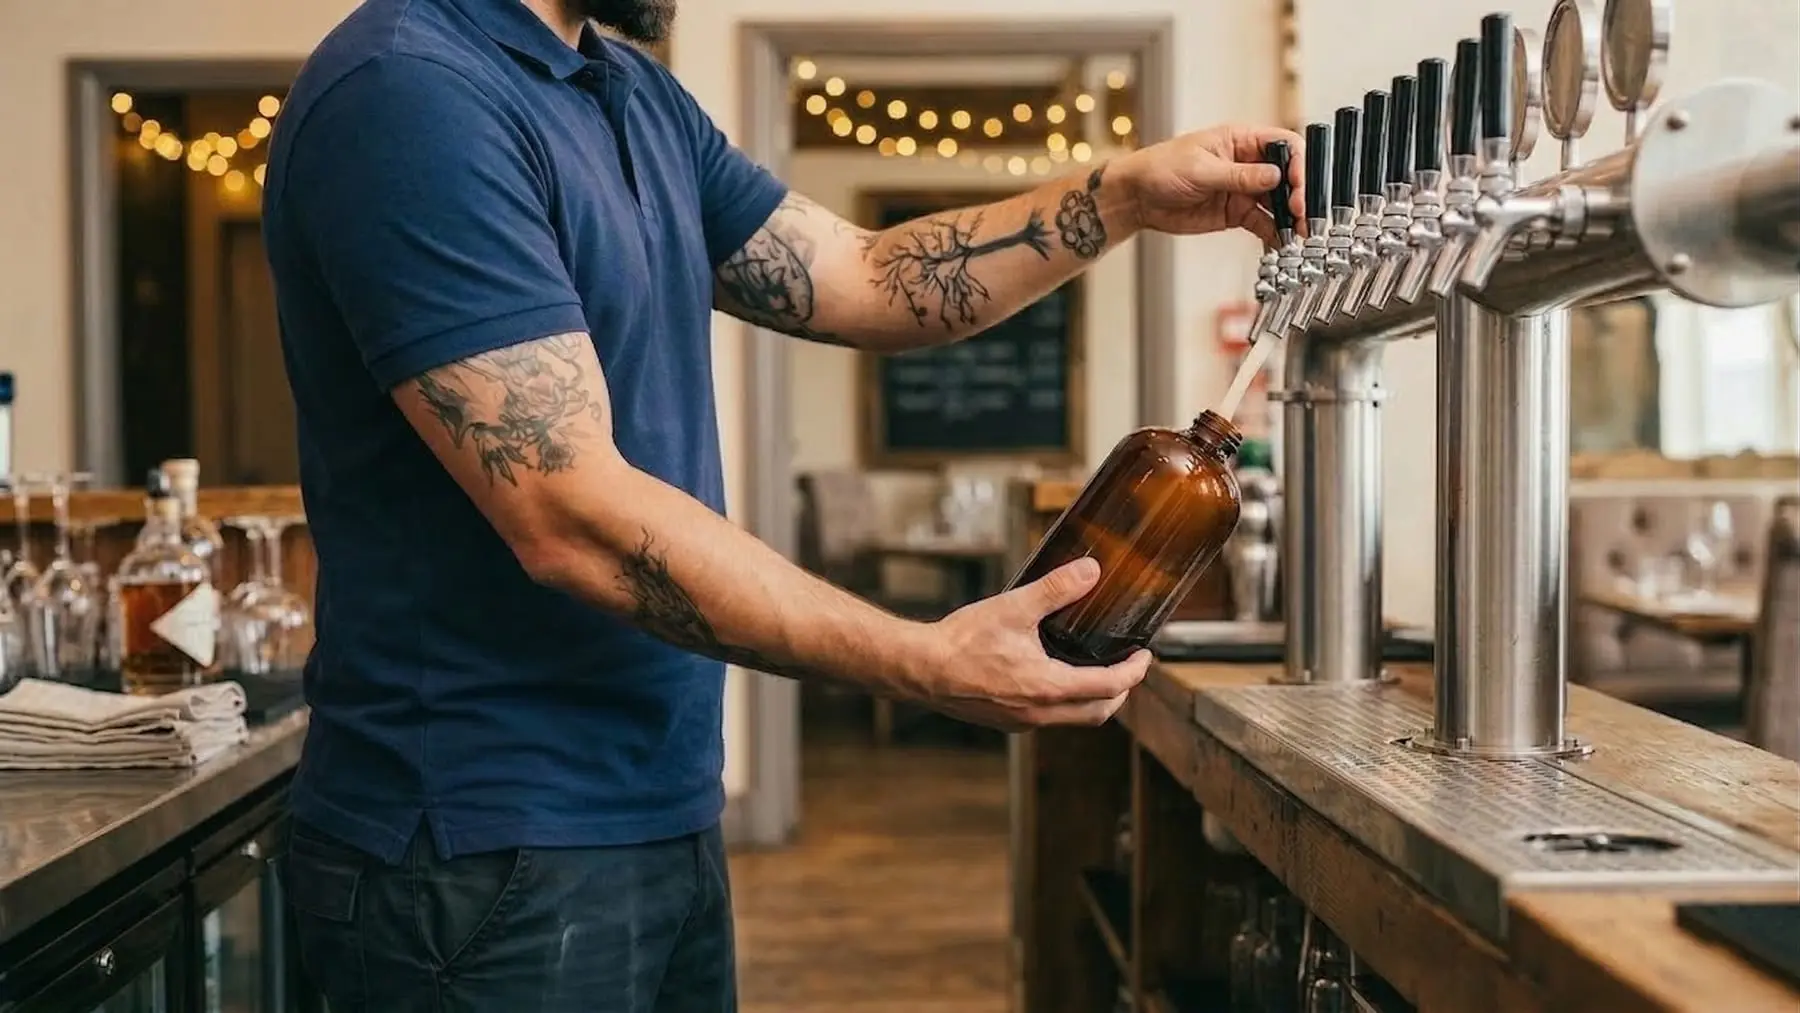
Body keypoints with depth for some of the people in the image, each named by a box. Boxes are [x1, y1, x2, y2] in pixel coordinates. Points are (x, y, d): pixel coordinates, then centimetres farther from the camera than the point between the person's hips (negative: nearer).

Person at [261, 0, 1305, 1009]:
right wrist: (926, 664, -23)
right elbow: (571, 517, -25)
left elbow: (861, 281, 13)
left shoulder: (635, 93, 9)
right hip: (493, 850, -8)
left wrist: (1128, 197, 3)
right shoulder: (408, 93, -20)